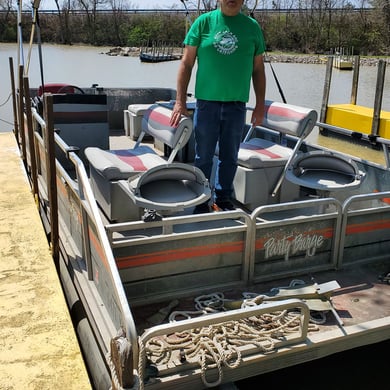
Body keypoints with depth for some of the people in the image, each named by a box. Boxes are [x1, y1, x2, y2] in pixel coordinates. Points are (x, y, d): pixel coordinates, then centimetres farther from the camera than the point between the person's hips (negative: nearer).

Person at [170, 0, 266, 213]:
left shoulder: (252, 27, 6)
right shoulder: (204, 22, 0)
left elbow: (258, 69, 11)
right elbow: (186, 63, -1)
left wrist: (260, 105, 7)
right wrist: (180, 101, -7)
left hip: (237, 104, 2)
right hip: (207, 101, -2)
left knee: (229, 156, 11)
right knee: (203, 157, 5)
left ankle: (224, 198, 26)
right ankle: (201, 201, 20)